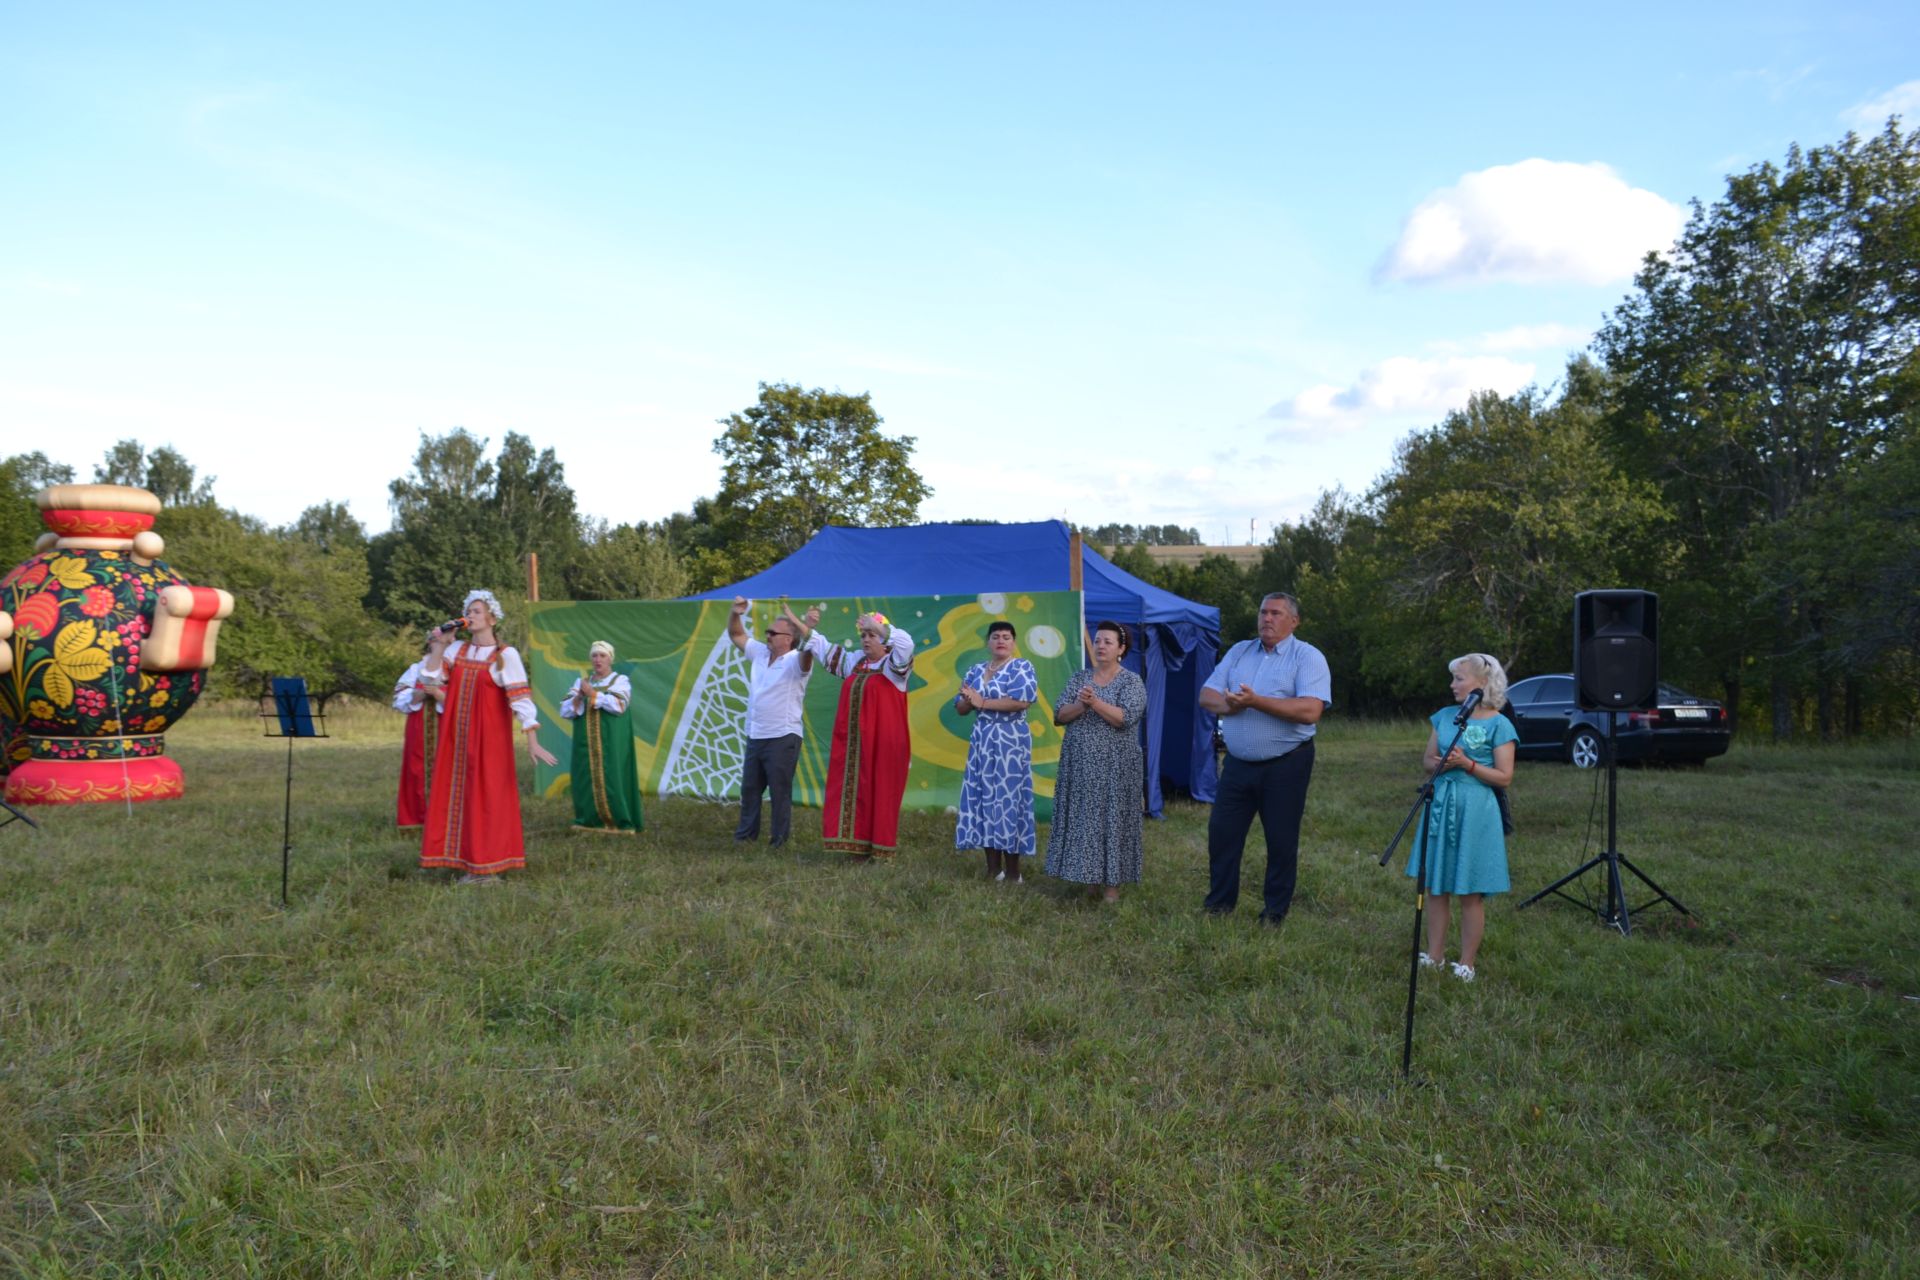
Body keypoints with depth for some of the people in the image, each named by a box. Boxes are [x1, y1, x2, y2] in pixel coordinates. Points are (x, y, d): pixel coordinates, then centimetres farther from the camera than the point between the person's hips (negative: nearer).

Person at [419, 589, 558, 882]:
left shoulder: (506, 655, -8)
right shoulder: (457, 649, 9)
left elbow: (520, 699, -14)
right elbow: (430, 681, 4)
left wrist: (532, 741, -20)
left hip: (489, 737, -6)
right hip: (457, 737, 6)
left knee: (487, 797, -2)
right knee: (459, 795, 7)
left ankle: (488, 868, 5)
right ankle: (470, 866, 15)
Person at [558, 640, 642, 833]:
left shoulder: (620, 680, 3)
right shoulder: (581, 682, 13)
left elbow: (619, 705, -16)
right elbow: (564, 712, 6)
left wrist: (593, 694, -15)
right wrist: (578, 697, -12)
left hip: (611, 744, -4)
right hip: (586, 744, 4)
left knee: (612, 780, -7)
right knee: (586, 780, 1)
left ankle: (619, 821, -2)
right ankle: (589, 820, 8)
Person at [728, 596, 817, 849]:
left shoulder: (795, 661, -12)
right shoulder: (760, 653, 8)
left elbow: (806, 653, -34)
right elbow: (736, 634, 14)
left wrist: (808, 629, -52)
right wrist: (736, 614, -5)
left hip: (783, 737, -7)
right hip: (755, 735, 7)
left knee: (780, 790, 0)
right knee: (749, 787, 17)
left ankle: (779, 839, 11)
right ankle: (746, 833, 30)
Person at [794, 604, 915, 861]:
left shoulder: (894, 665, -4)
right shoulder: (855, 661, 16)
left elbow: (906, 644, -24)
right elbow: (825, 649, 21)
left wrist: (877, 626, -25)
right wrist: (798, 624, 19)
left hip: (883, 743, -6)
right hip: (853, 742, 6)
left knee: (879, 793, -3)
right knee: (853, 791, 4)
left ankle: (880, 847, 4)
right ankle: (858, 844, 10)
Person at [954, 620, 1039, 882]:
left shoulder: (1022, 668, -3)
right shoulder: (976, 670, 13)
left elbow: (1022, 701, -19)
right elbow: (960, 707, 12)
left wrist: (982, 702, -15)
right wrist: (969, 699, -12)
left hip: (1011, 742, -6)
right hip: (981, 741, 6)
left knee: (1008, 799, -5)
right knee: (983, 799, 5)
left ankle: (1012, 871, 2)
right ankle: (993, 867, 13)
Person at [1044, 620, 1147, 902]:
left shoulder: (1132, 682, -2)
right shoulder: (1079, 678, 10)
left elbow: (1125, 718, -17)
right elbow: (1058, 715, 1)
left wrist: (1095, 702, -25)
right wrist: (1081, 704, -16)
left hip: (1114, 767, -4)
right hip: (1079, 764, 4)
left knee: (1110, 820, -1)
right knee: (1080, 819, 5)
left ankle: (1110, 883, 5)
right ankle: (1082, 874, 15)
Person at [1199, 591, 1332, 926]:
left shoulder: (1308, 657, -6)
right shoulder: (1239, 652, 11)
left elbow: (1310, 711, -21)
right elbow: (1207, 696, 6)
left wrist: (1256, 702, -24)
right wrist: (1229, 705, -17)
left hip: (1285, 766, -5)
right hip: (1238, 763, 5)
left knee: (1282, 840, 5)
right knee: (1221, 832, 7)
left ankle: (1276, 910, 20)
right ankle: (1219, 902, 22)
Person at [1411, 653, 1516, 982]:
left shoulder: (1498, 724, -6)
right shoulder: (1444, 716, 9)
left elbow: (1505, 777, -8)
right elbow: (1428, 760, 13)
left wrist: (1467, 764, -18)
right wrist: (1439, 765, -9)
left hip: (1475, 809, -5)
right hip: (1440, 805, 5)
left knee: (1470, 892, 3)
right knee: (1435, 885, 9)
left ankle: (1467, 963, 13)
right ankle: (1435, 956, 19)